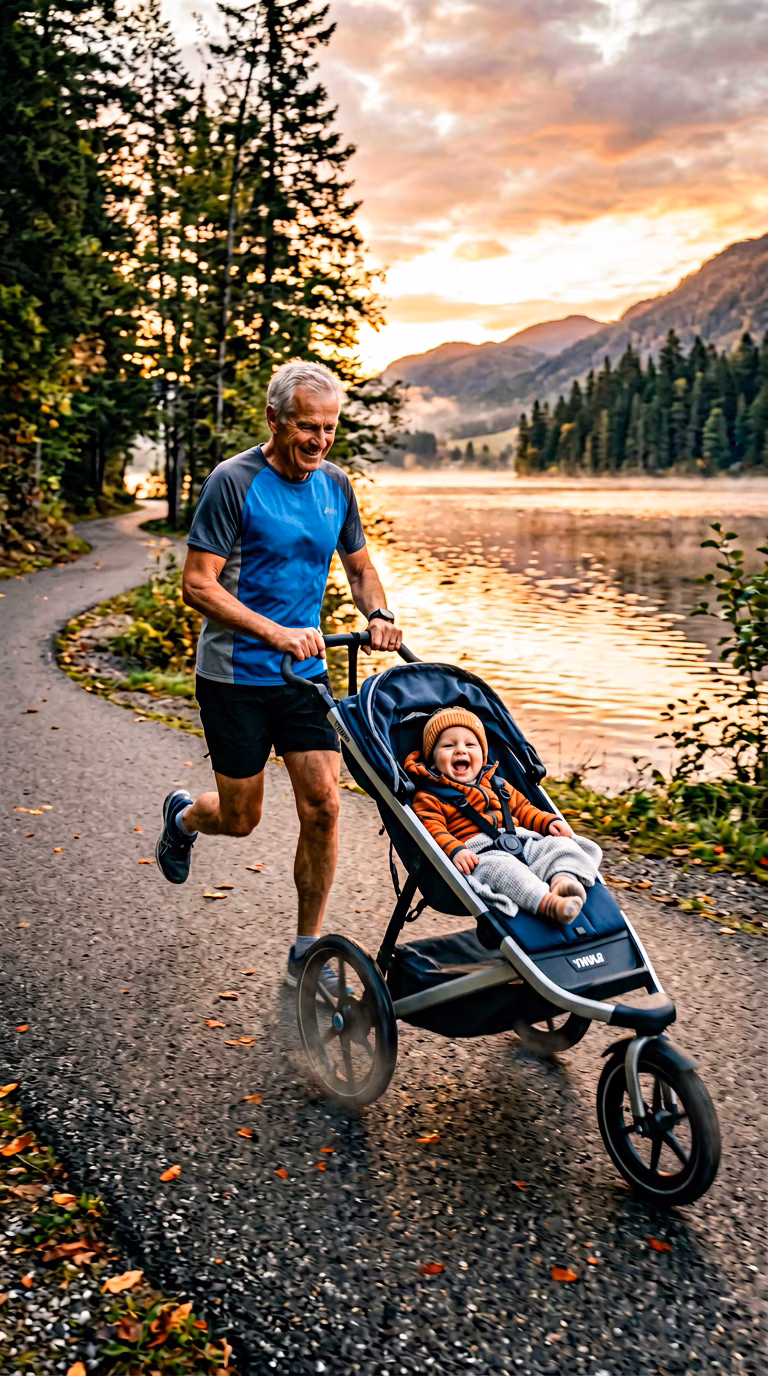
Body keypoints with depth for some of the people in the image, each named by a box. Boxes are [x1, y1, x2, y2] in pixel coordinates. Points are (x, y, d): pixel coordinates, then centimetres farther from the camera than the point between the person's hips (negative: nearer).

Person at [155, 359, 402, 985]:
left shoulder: (335, 485, 4)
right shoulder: (234, 482, -13)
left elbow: (360, 565, 17)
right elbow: (199, 585, -17)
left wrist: (378, 614, -5)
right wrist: (277, 633, -27)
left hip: (304, 673, 5)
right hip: (235, 675, -4)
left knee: (323, 806, -4)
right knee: (241, 818, 6)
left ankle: (307, 951, 12)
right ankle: (183, 816, 44)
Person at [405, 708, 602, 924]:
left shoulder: (496, 785, 30)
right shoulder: (428, 797, 9)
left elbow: (522, 809, 33)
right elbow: (433, 830, -5)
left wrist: (549, 822, 14)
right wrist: (454, 850, -24)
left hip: (520, 842, 7)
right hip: (479, 855, -7)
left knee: (559, 843, -12)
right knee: (501, 868, -38)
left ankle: (564, 879, -41)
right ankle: (546, 903, -54)